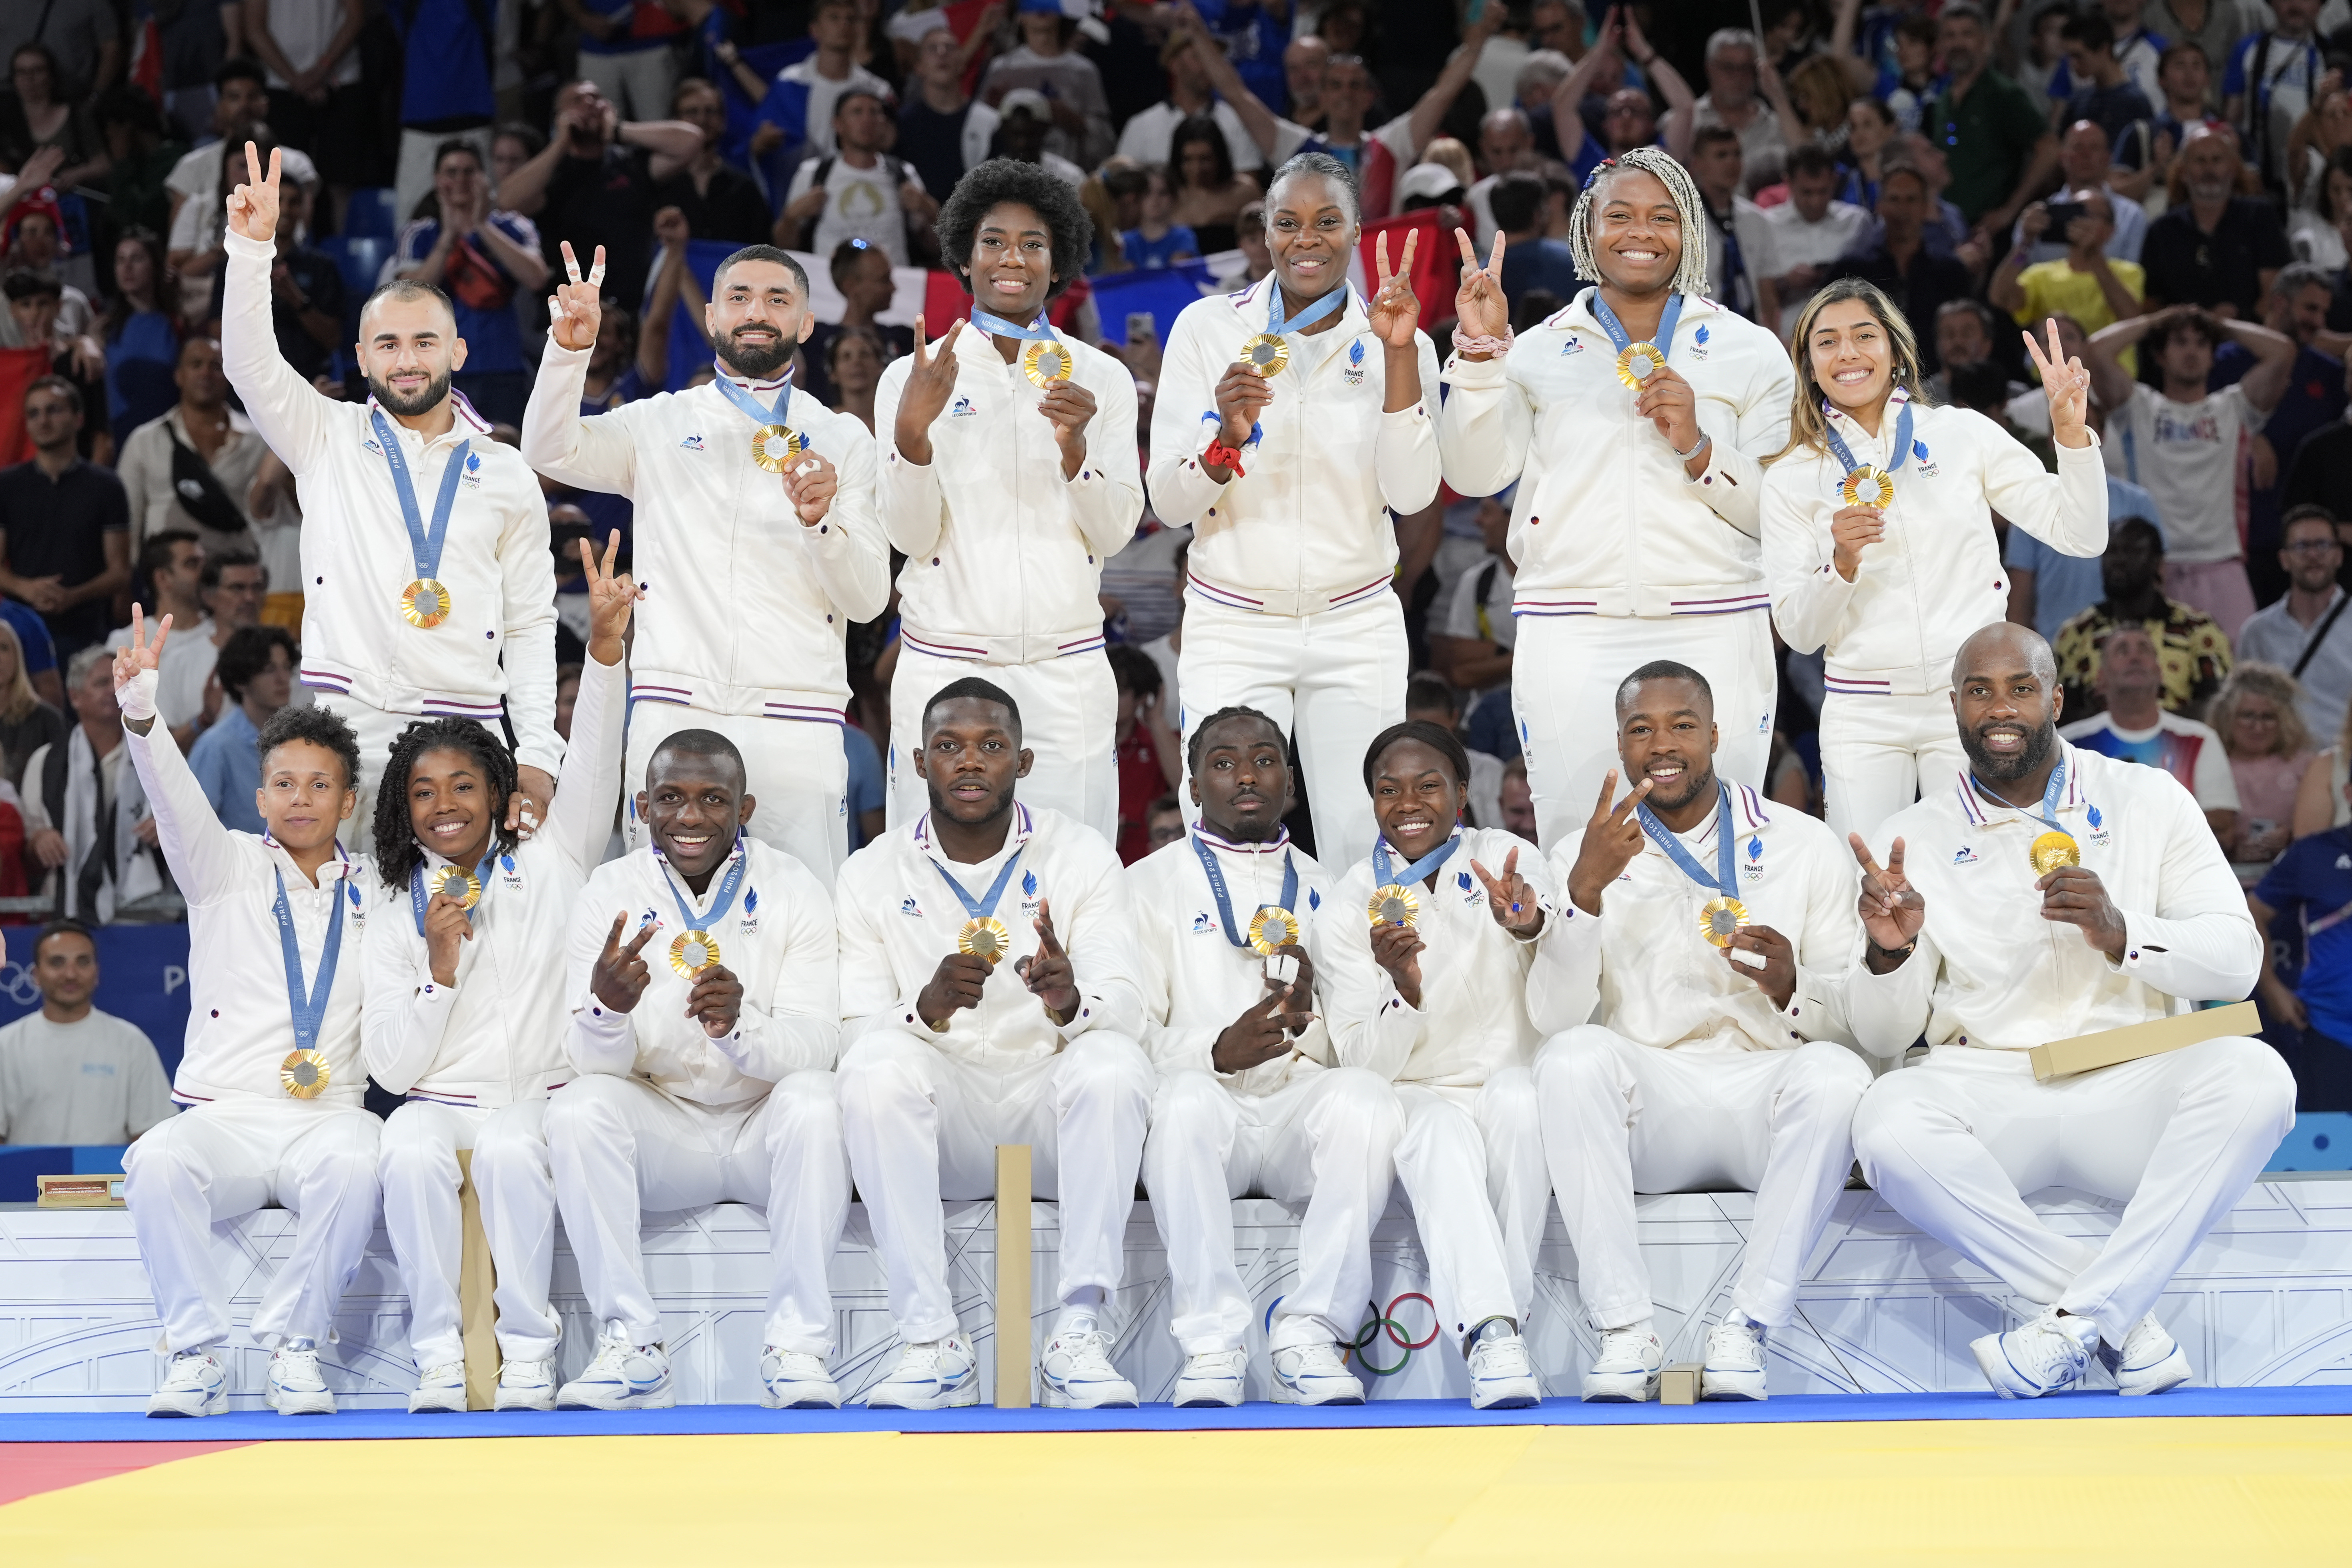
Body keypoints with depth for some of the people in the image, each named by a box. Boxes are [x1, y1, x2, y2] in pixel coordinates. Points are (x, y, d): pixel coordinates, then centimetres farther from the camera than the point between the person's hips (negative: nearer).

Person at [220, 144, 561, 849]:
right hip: (346, 728, 0)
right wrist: (253, 244, -17)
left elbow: (531, 626, 11)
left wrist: (538, 756, 0)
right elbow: (251, 362, -4)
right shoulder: (329, 440, 12)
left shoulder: (507, 478, 13)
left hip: (465, 731, 1)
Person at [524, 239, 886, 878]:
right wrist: (570, 347, -18)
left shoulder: (844, 439, 12)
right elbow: (551, 451, -3)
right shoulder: (660, 424, 13)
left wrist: (822, 521, -14)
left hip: (794, 722, 0)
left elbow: (868, 599, 5)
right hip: (673, 710, 0)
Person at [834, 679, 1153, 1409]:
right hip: (940, 1138, 0)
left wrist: (1070, 1001, -36)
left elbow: (1123, 1007, -11)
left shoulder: (1082, 856, 0)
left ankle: (1080, 1332, -32)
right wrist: (928, 1008, -31)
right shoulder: (872, 875, 1)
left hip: (1053, 1122, 0)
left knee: (1111, 1062, -31)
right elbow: (854, 1033, -8)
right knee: (877, 1066, -30)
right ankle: (930, 1342, -30)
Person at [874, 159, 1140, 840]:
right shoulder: (913, 376, 4)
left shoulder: (1102, 378, 7)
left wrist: (1075, 446, -17)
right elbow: (910, 536, -2)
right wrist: (910, 431, -18)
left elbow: (1114, 533, 1)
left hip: (1067, 667, 1)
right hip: (942, 662, -1)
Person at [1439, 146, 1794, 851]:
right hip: (1571, 641, 0)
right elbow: (1475, 474, -2)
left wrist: (1698, 448, -10)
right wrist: (1480, 352, -10)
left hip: (1712, 635, 0)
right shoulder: (1538, 353, 13)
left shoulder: (1750, 353, 11)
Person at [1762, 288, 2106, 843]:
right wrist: (1842, 563, -16)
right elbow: (1799, 632, 2)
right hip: (1863, 716, 0)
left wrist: (2071, 432, -10)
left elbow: (2081, 537, 2)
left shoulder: (1964, 434, 5)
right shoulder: (1791, 480, 5)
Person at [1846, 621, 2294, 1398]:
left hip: (2132, 1083, 0)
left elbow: (2238, 959, 3)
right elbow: (1883, 1035, 6)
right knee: (1887, 1126, -34)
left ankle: (2080, 1317, -29)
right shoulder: (1913, 839, 9)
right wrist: (1889, 953, -17)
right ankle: (2125, 1323, -26)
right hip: (1986, 1088, 0)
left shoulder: (2147, 801, 10)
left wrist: (2122, 933, -16)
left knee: (2254, 1076, -31)